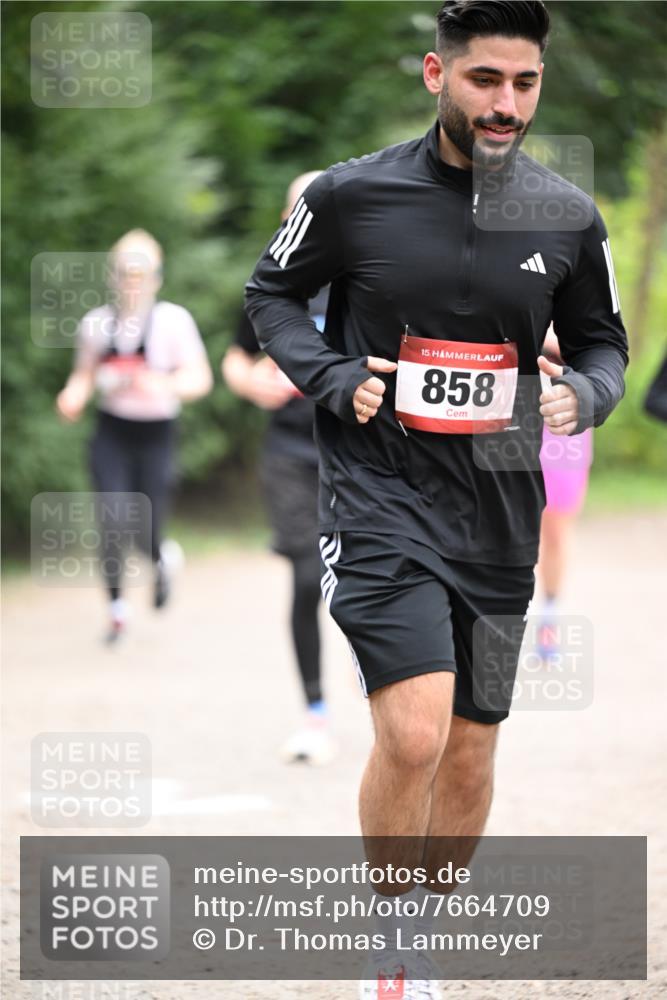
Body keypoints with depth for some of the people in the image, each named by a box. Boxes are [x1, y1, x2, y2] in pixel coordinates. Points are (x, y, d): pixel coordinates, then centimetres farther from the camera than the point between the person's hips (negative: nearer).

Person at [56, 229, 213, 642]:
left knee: (147, 536, 2)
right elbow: (84, 374, 13)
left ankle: (161, 560, 40)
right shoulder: (97, 323, 0)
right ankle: (118, 609, 10)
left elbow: (201, 379, -12)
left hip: (156, 437, -2)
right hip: (112, 435, 2)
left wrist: (163, 384, -31)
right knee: (112, 527, -9)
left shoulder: (174, 320, -10)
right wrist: (74, 396, -9)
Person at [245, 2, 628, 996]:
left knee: (471, 752, 11)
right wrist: (333, 380, -7)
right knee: (414, 733, -19)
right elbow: (271, 292, 9)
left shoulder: (566, 217, 1)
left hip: (498, 512, 4)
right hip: (379, 497, -4)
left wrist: (581, 393, -8)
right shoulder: (353, 195, -7)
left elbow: (604, 343, 15)